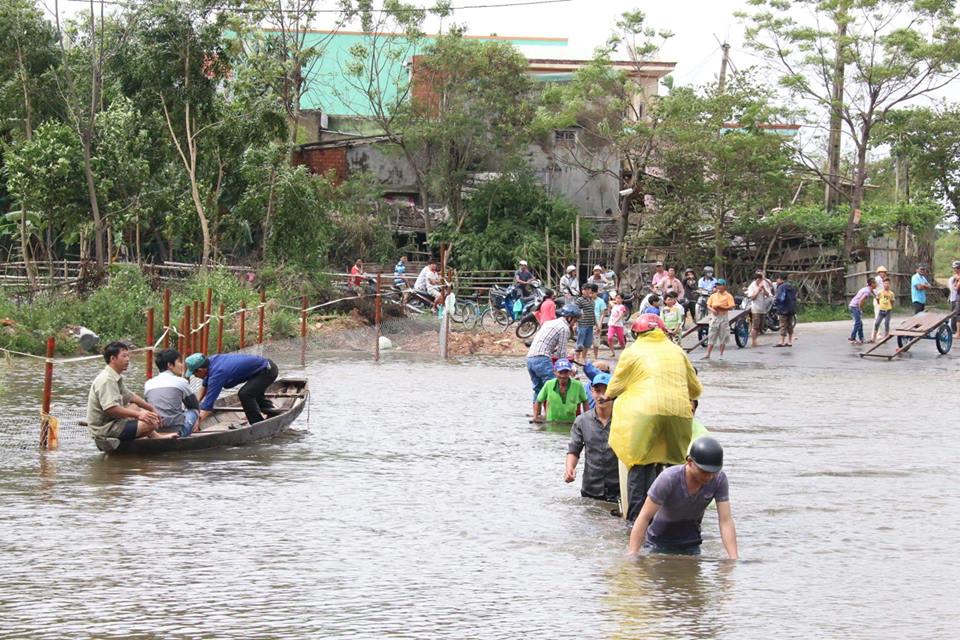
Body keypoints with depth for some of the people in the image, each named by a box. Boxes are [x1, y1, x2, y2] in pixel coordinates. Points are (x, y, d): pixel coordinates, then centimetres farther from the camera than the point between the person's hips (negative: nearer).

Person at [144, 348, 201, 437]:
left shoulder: (148, 384, 8)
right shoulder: (181, 382, -2)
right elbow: (195, 407, 11)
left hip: (155, 430, 5)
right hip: (177, 430, -5)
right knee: (193, 411, 22)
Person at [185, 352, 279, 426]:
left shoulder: (217, 374, -27)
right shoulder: (211, 360, -1)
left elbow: (208, 405, -30)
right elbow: (205, 386, 17)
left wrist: (196, 425, -29)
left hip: (267, 371, -10)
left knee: (244, 394, -20)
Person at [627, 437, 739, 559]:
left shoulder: (719, 479, -21)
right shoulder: (669, 479, -29)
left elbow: (726, 521, -20)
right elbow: (644, 518, -27)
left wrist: (734, 558, -30)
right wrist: (632, 554, -32)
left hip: (691, 544, 3)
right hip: (660, 541, -3)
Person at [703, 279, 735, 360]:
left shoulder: (728, 296, -3)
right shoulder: (713, 295, 10)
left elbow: (731, 307, -11)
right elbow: (708, 305, 10)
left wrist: (720, 307, -20)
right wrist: (712, 309, -11)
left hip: (723, 317, -3)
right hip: (715, 317, 3)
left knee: (723, 337, 2)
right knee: (711, 336, 1)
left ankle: (721, 354, 11)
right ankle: (707, 354, 0)